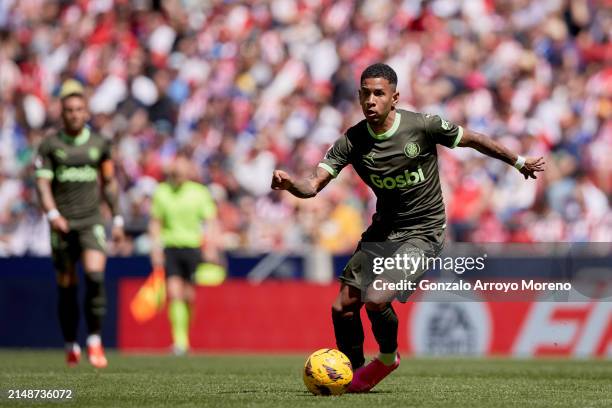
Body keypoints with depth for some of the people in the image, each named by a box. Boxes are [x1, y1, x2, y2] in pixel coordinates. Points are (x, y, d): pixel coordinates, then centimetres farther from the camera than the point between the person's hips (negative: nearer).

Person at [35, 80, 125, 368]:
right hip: (62, 223, 0)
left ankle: (95, 341, -14)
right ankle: (71, 345, 19)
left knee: (95, 275, -20)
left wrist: (117, 219, 15)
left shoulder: (99, 144, 8)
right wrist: (52, 214, -21)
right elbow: (43, 183, -5)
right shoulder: (50, 146, 2)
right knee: (66, 287, 4)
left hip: (92, 221, 0)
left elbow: (109, 182, 17)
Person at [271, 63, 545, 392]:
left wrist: (519, 162, 12)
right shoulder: (351, 142, -9)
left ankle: (387, 358, 9)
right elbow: (313, 185, -17)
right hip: (382, 230, 5)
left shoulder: (423, 126, -17)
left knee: (376, 301, -22)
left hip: (422, 233, -5)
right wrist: (289, 183, -41)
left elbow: (472, 140, 0)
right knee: (342, 307, 1)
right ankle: (355, 375, 25)